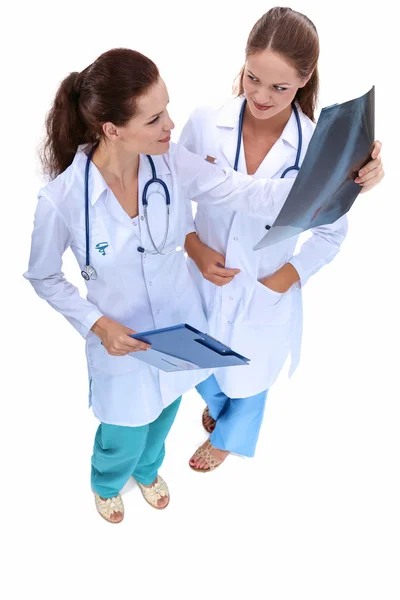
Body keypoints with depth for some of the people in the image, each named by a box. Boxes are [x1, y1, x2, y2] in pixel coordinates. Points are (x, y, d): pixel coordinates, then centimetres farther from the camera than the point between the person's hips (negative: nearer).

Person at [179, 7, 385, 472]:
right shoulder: (204, 124, -18)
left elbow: (331, 233, -7)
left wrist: (284, 279, -15)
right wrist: (194, 246, -15)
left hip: (266, 295, -1)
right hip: (205, 282, 2)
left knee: (249, 377, 25)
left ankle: (226, 437, 60)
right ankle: (217, 404, 67)